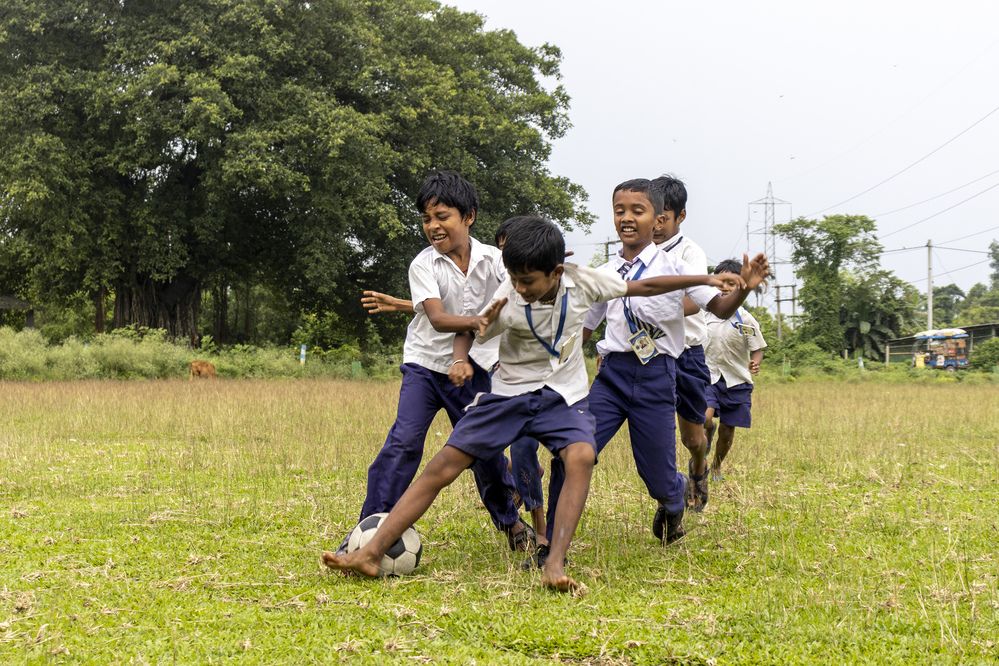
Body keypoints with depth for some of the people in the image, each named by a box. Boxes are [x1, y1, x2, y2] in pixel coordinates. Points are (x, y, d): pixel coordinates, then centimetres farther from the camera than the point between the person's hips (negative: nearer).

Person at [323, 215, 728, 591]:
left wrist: (707, 279, 3)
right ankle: (371, 553, -11)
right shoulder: (508, 302, -17)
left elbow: (642, 287, -1)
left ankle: (555, 565, -34)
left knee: (582, 456, -32)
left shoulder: (582, 282, -13)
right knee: (442, 467, -11)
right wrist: (484, 326, -37)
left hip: (563, 396, 1)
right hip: (510, 393, 0)